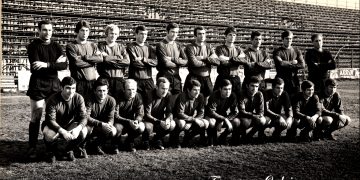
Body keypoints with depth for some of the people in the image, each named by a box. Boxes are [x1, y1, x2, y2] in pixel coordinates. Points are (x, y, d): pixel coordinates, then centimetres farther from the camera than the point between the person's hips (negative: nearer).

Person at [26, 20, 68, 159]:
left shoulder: (56, 46, 11)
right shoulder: (33, 46, -1)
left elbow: (64, 65, -4)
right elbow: (35, 67, -14)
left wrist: (47, 64, -17)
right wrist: (56, 63, -10)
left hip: (54, 84, 4)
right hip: (38, 85, -4)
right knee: (36, 117, -4)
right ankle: (32, 148, 2)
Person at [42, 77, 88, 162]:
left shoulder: (78, 98, -14)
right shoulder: (53, 99, -22)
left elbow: (83, 117, -18)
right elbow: (50, 120, -25)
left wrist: (78, 128, -40)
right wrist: (62, 131, -42)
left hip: (70, 125, 3)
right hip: (54, 126, -3)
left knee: (83, 131, -26)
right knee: (49, 135, -36)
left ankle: (67, 150, 3)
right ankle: (52, 151, 2)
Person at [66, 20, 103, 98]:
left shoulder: (93, 45, 16)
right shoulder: (71, 46, 2)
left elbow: (100, 59, -1)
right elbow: (77, 63, -11)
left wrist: (84, 57, -9)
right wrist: (93, 61, -1)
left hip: (92, 80, 4)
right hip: (79, 81, -4)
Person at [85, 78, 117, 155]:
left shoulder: (111, 100, -9)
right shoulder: (89, 100, -20)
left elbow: (111, 118, -7)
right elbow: (86, 118, -29)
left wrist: (109, 124, -33)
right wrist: (101, 124, -40)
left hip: (103, 127, 4)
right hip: (90, 126, -4)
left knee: (113, 131, -25)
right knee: (87, 129, -37)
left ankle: (98, 145, 4)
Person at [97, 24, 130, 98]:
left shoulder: (121, 47, 17)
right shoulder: (101, 46, 6)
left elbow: (127, 61, 1)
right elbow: (103, 59, -12)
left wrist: (110, 59, -5)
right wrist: (118, 57, -1)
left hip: (119, 79, 3)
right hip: (105, 79, -3)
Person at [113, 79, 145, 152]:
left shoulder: (138, 97, -7)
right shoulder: (119, 98, -18)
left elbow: (140, 114, -7)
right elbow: (116, 116, -20)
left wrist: (136, 121, -31)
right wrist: (128, 121, -34)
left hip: (131, 122, 4)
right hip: (119, 122, -3)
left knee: (141, 127, -25)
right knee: (117, 128, -36)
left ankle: (129, 142, 5)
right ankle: (115, 144, -1)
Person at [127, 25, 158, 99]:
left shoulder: (149, 48, 16)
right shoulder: (131, 47, 1)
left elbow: (155, 62, 1)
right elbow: (135, 63, -13)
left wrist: (143, 59, -11)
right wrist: (149, 62, -2)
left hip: (148, 79, 4)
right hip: (135, 79, -4)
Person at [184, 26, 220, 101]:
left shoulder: (209, 47, 11)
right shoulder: (190, 47, -3)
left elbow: (217, 61, -2)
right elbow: (194, 63, -17)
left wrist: (203, 58, -12)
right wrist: (209, 61, -5)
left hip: (207, 78, 4)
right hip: (194, 78, -4)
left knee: (208, 99, 6)